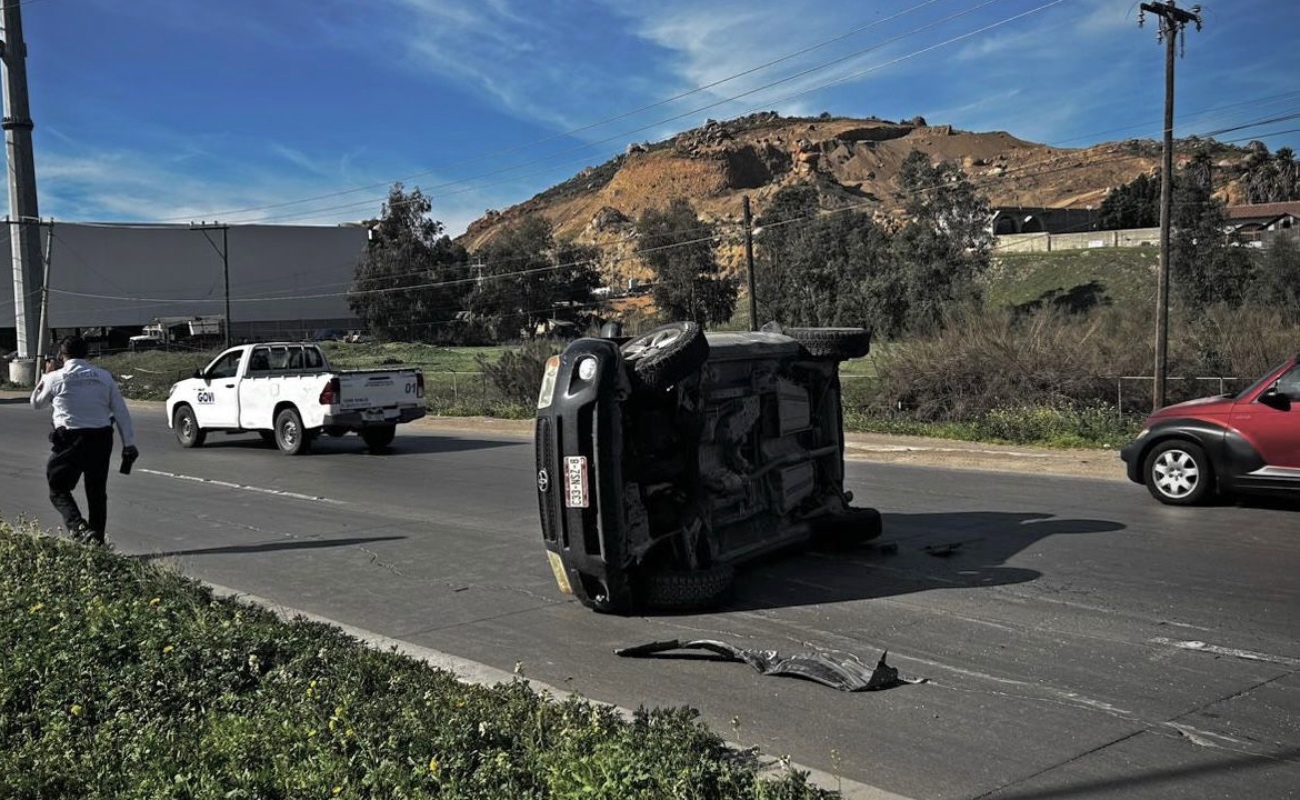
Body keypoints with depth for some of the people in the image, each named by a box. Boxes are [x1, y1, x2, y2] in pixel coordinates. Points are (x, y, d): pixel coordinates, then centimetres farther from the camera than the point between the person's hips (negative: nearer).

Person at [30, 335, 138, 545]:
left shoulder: (56, 378, -4)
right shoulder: (104, 377, 3)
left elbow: (36, 403, 14)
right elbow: (121, 412, 3)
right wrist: (128, 443, 6)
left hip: (70, 439, -3)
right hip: (102, 439, 4)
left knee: (58, 489, 7)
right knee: (97, 491, 15)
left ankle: (77, 525, -16)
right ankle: (97, 538, 19)